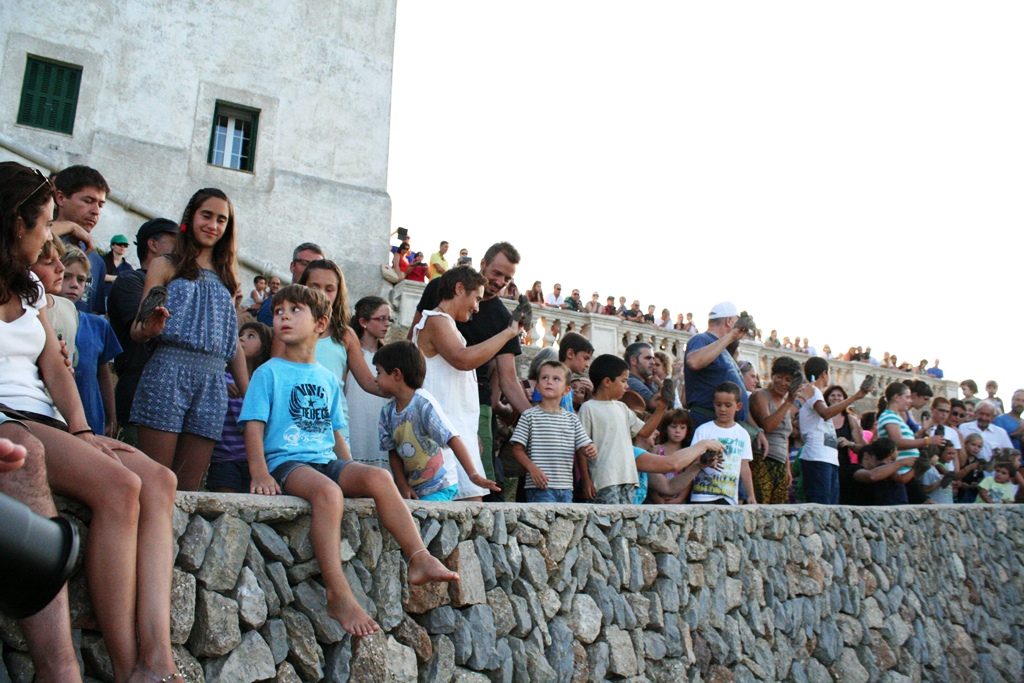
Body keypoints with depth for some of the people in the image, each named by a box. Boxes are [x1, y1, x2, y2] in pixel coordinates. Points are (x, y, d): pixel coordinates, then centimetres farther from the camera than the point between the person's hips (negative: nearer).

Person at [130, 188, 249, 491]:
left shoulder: (225, 278, 20)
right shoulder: (166, 266, 9)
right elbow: (137, 330, 2)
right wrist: (149, 330, -23)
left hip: (213, 382, 4)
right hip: (169, 371, -3)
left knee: (189, 488, 4)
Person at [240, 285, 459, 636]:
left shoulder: (328, 379, 21)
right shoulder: (269, 372, 7)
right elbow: (254, 425, -2)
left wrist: (351, 473, 11)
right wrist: (260, 473, -18)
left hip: (326, 460, 5)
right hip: (286, 461, -5)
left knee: (379, 478, -24)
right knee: (328, 491, -37)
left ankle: (420, 559, -28)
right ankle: (338, 596, -40)